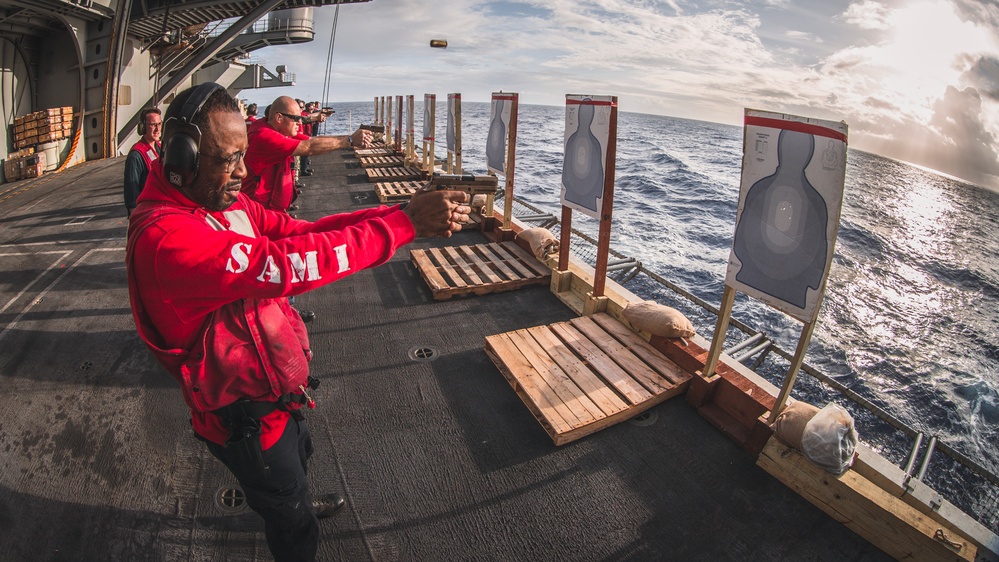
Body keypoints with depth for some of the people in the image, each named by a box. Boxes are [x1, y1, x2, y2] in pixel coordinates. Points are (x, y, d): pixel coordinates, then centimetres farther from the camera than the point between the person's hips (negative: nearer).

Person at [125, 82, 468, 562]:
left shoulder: (224, 202, -4)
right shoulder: (165, 236, -33)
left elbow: (299, 230, -9)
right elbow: (287, 263, -42)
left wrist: (399, 212, -22)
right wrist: (405, 221, -38)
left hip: (276, 392, 9)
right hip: (245, 416, -9)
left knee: (296, 460, 38)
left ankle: (298, 507, 67)